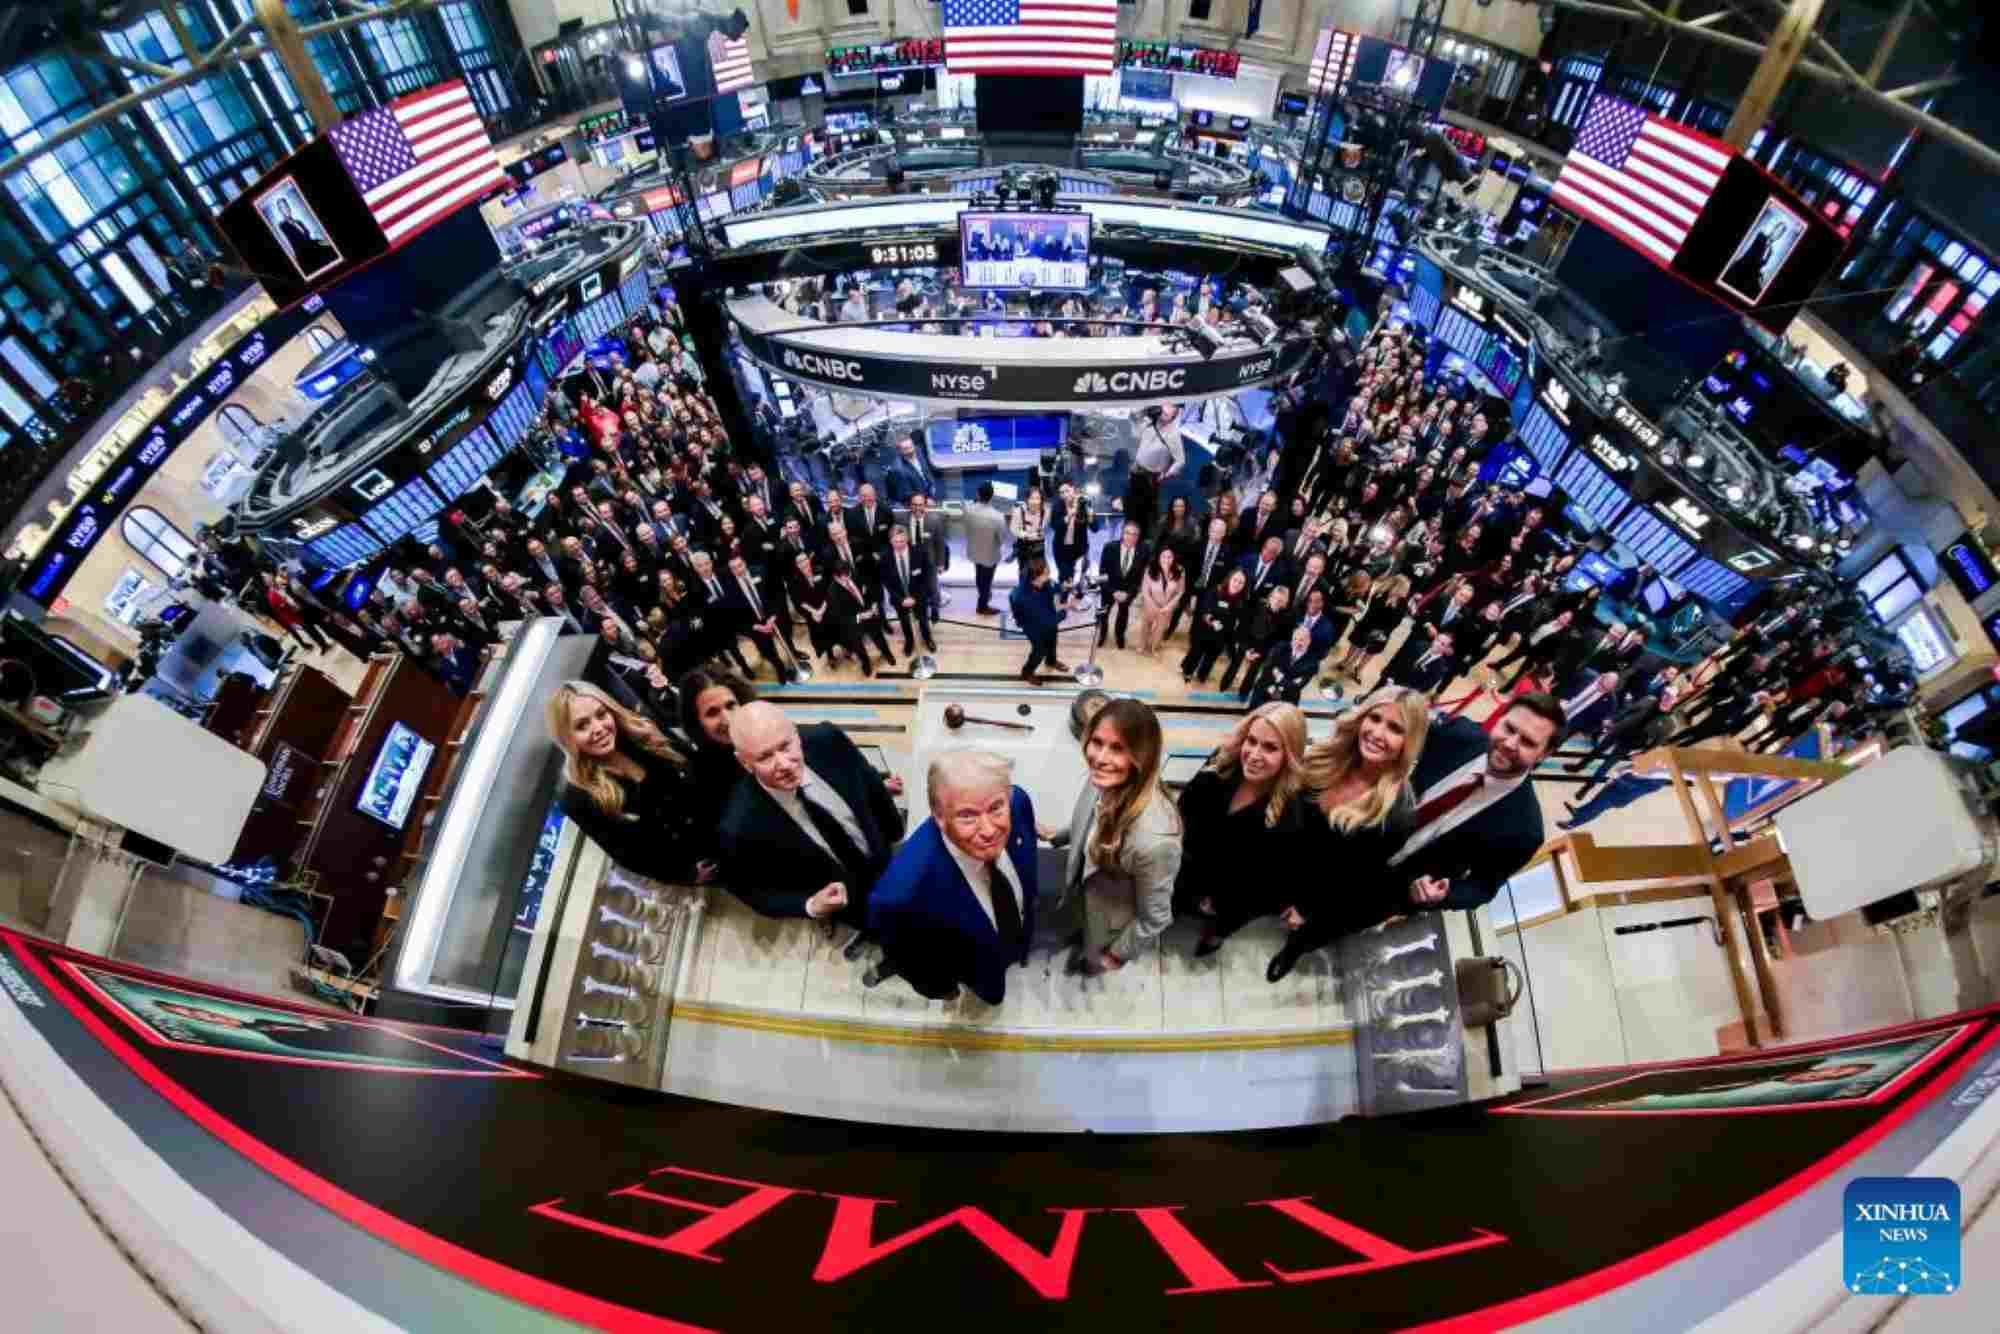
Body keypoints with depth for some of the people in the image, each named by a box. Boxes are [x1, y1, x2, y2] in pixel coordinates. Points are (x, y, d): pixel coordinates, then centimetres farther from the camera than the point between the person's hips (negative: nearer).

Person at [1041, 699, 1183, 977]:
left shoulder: (1153, 838, -45)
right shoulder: (1103, 781, -24)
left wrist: (1117, 955, -12)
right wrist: (1058, 836, 13)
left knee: (1092, 964, 29)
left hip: (1113, 929, -4)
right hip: (1086, 899, 5)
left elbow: (1154, 919, -27)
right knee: (1086, 937, 36)